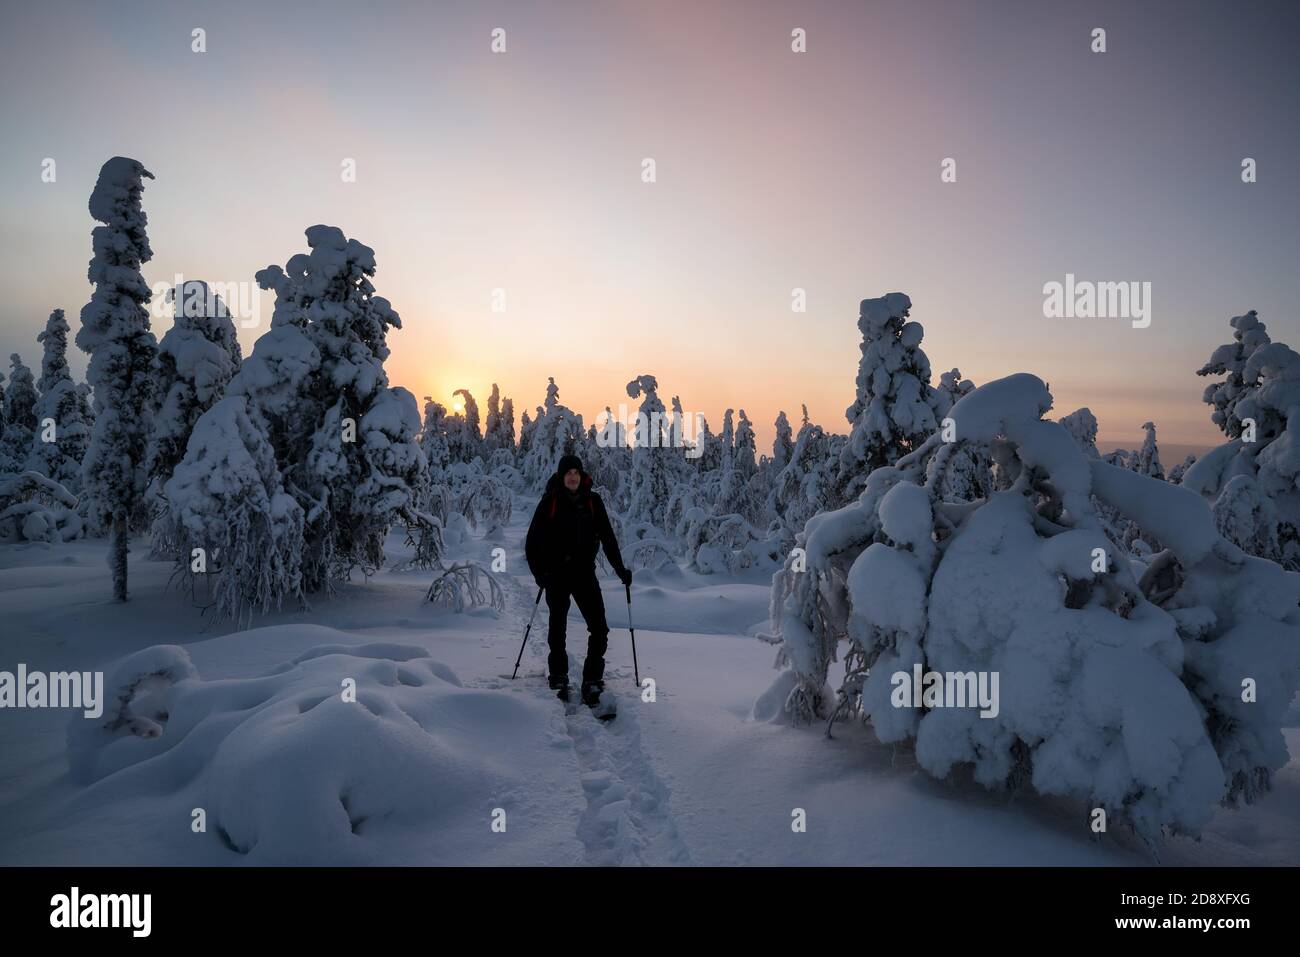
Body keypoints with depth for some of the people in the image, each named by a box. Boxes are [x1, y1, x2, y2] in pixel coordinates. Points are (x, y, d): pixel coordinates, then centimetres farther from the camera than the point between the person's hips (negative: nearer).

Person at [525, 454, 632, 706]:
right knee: (557, 628, 10)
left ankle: (592, 680, 3)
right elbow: (532, 541, -2)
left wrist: (619, 567, 3)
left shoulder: (592, 501, 3)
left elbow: (607, 536, 9)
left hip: (585, 571, 2)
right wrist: (538, 572, -12)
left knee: (599, 629, -6)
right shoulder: (550, 502, -4)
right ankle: (559, 679, 23)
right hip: (557, 574, -2)